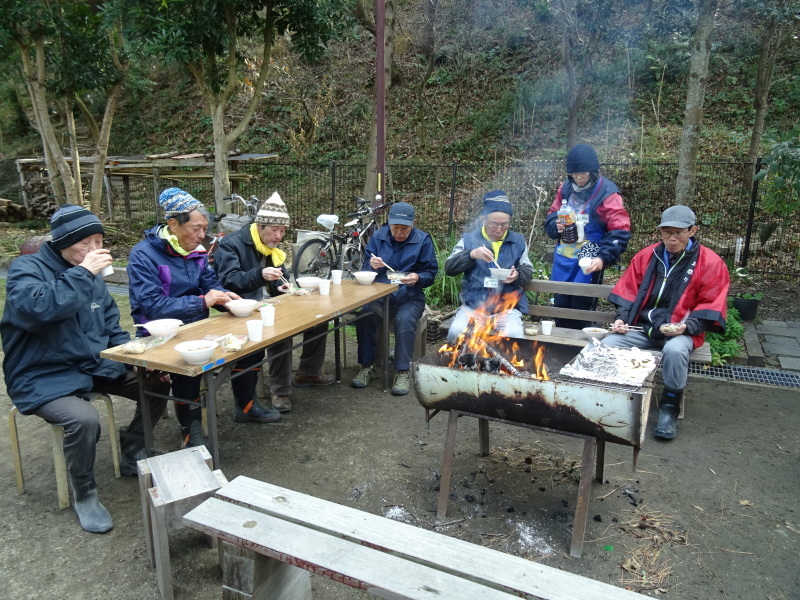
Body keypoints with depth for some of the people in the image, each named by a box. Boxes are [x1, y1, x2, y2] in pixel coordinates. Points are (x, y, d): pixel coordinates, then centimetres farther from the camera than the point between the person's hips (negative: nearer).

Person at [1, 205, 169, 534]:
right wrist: (82, 273, -30)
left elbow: (111, 328, 13)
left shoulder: (90, 274, 7)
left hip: (93, 366, 7)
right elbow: (37, 308, -35)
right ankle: (84, 494, -5)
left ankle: (131, 455, 19)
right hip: (43, 377, -7)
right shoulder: (26, 268, -13)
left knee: (159, 383, -2)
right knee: (84, 419, -33)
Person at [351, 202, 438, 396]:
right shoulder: (378, 237, 7)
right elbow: (365, 267, 9)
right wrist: (372, 266, -16)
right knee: (364, 316, -28)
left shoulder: (423, 240, 0)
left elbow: (431, 272, 0)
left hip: (410, 298, -2)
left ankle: (402, 372, -22)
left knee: (404, 320, -34)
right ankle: (367, 367, -11)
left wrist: (418, 278, -23)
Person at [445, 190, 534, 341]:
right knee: (456, 331, -28)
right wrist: (472, 254, -19)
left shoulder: (518, 241, 12)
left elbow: (528, 271, 14)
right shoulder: (469, 239, 6)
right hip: (473, 304, 0)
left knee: (514, 334, -29)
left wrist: (517, 276, -11)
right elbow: (449, 268, -2)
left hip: (508, 306, 1)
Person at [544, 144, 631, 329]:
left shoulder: (607, 193, -10)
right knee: (560, 307, 14)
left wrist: (604, 258, -27)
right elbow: (551, 216, 17)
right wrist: (556, 226, -7)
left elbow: (619, 232, -14)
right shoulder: (566, 188, 6)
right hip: (563, 260, 5)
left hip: (588, 263, -5)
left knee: (580, 313, 2)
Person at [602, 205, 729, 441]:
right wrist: (621, 318, -3)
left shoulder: (710, 262, -1)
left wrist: (685, 326, -18)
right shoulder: (646, 256, 9)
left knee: (674, 350, -37)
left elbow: (711, 307, -2)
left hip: (679, 331, -3)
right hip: (641, 328, 3)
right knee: (605, 346, -21)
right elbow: (628, 291, 13)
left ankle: (669, 408, -13)